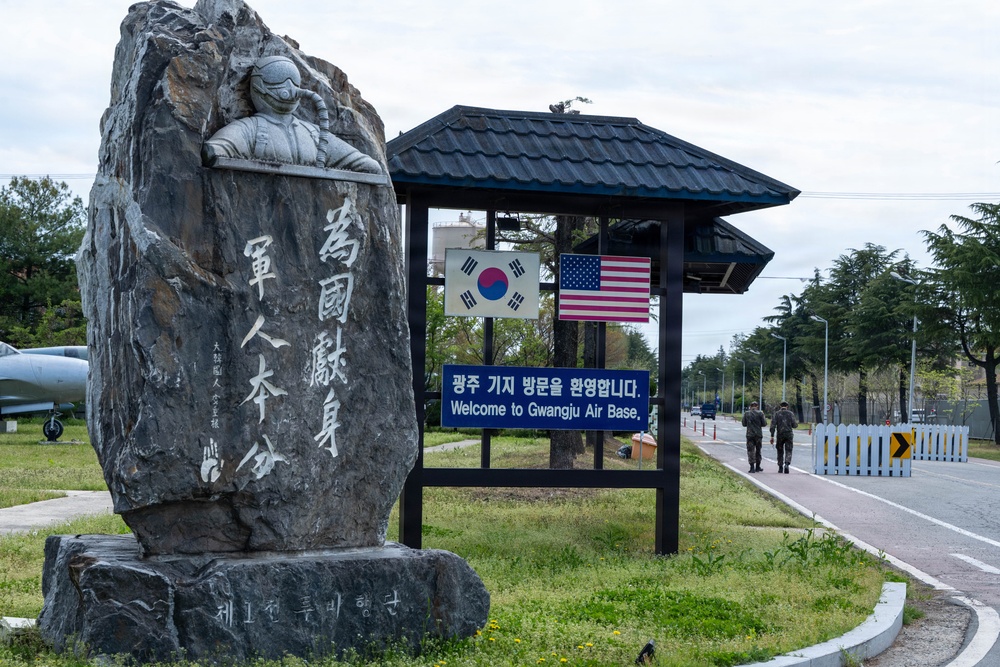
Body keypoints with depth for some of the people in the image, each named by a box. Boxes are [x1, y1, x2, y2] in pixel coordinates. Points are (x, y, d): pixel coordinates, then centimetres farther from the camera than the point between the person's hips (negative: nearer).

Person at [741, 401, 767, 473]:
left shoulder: (746, 413, -1)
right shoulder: (760, 413, -6)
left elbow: (744, 424, 6)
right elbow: (764, 423, -6)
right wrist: (765, 419, 16)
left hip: (750, 435, 0)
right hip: (758, 435, 0)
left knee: (750, 451, 1)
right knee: (758, 450, 12)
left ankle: (752, 467, -8)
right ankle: (757, 467, 18)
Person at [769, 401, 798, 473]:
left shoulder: (776, 414, 2)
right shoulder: (790, 413, 2)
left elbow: (773, 425, -6)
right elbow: (794, 425, -2)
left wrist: (772, 436, -7)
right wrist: (797, 424, 23)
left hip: (780, 435, 1)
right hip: (789, 434, -1)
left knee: (780, 451, 14)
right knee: (788, 451, 0)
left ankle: (780, 467, 17)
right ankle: (786, 464, -23)